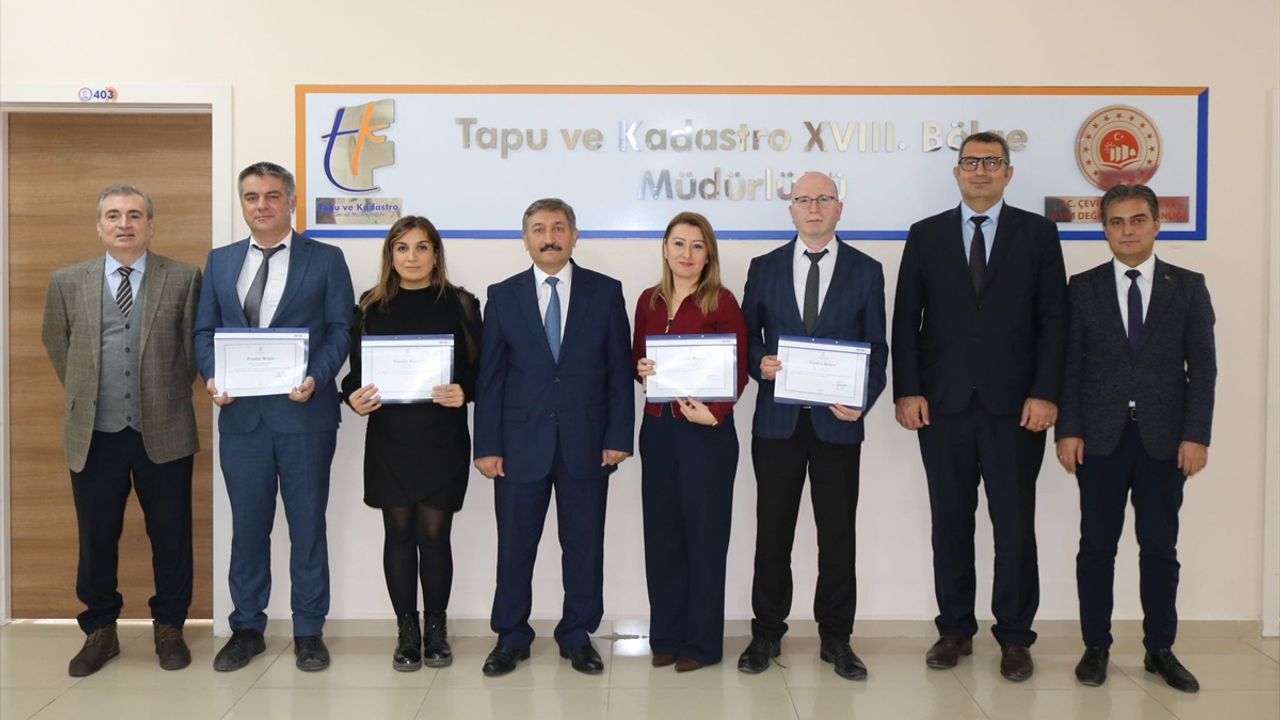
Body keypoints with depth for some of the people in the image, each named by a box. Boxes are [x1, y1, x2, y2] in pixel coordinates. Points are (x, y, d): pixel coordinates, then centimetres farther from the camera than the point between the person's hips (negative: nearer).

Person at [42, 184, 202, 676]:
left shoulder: (183, 279, -1)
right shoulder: (67, 282, 5)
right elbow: (57, 345, 17)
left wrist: (171, 395, 7)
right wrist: (86, 396, 15)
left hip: (164, 433, -1)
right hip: (94, 434, 2)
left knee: (170, 537, 7)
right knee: (96, 539, 10)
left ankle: (168, 628, 25)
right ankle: (99, 632, 27)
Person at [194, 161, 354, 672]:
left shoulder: (325, 260, 3)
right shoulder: (220, 261, 12)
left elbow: (340, 329, -1)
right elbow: (205, 331, 12)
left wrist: (316, 378, -17)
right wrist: (212, 376, -7)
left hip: (304, 413, -3)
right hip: (241, 414, 3)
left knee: (307, 525, 6)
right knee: (247, 525, 11)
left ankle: (308, 631, 18)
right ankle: (247, 629, 24)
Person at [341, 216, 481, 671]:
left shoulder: (460, 304, 4)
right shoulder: (371, 306, 8)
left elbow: (478, 369, 2)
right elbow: (355, 369, 10)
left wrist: (463, 393, -17)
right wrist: (354, 397, -10)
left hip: (443, 438, -1)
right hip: (388, 436, 2)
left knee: (434, 532, 2)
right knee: (399, 531, 6)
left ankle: (436, 630, 16)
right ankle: (407, 632, 16)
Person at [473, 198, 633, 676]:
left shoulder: (606, 292, 4)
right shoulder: (503, 295, 5)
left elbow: (620, 369, 3)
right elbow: (490, 377, 3)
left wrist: (618, 436, -5)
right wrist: (487, 446, -2)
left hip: (586, 443, 0)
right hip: (521, 442, 0)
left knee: (584, 544, 8)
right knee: (515, 544, 7)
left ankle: (577, 636, 24)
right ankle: (511, 638, 23)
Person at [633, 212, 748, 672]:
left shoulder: (722, 303, -7)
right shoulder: (649, 301, 8)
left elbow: (739, 372, -7)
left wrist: (714, 413, -21)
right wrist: (641, 369, -6)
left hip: (706, 431, -5)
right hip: (658, 428, 5)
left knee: (704, 535, 4)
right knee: (661, 532, 9)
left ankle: (703, 642, 16)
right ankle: (666, 636, 22)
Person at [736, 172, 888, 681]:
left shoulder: (866, 271, 4)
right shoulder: (764, 268, 7)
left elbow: (876, 348, 3)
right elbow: (747, 333, 9)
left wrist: (863, 400, -12)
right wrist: (759, 363, -12)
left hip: (838, 420, 0)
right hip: (778, 420, 1)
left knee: (838, 534, 6)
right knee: (773, 530, 7)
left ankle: (835, 638, 20)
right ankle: (767, 633, 20)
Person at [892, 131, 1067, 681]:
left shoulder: (1037, 233, 6)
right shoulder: (926, 235, 8)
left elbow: (1053, 319, 2)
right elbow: (906, 319, 5)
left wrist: (1045, 393, -7)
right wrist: (907, 391, -4)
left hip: (1014, 403, -1)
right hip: (942, 402, 1)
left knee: (1014, 523, 3)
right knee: (950, 522, 8)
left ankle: (1014, 636, 16)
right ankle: (955, 629, 20)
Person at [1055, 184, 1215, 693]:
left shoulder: (1188, 287, 6)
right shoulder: (1083, 287, 5)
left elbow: (1202, 365, 2)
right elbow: (1070, 363, 2)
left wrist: (1196, 435, -6)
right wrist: (1068, 430, -5)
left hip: (1165, 437, 0)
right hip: (1101, 436, 0)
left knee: (1160, 547, 6)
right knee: (1097, 545, 4)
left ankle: (1160, 650, 19)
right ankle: (1096, 647, 15)